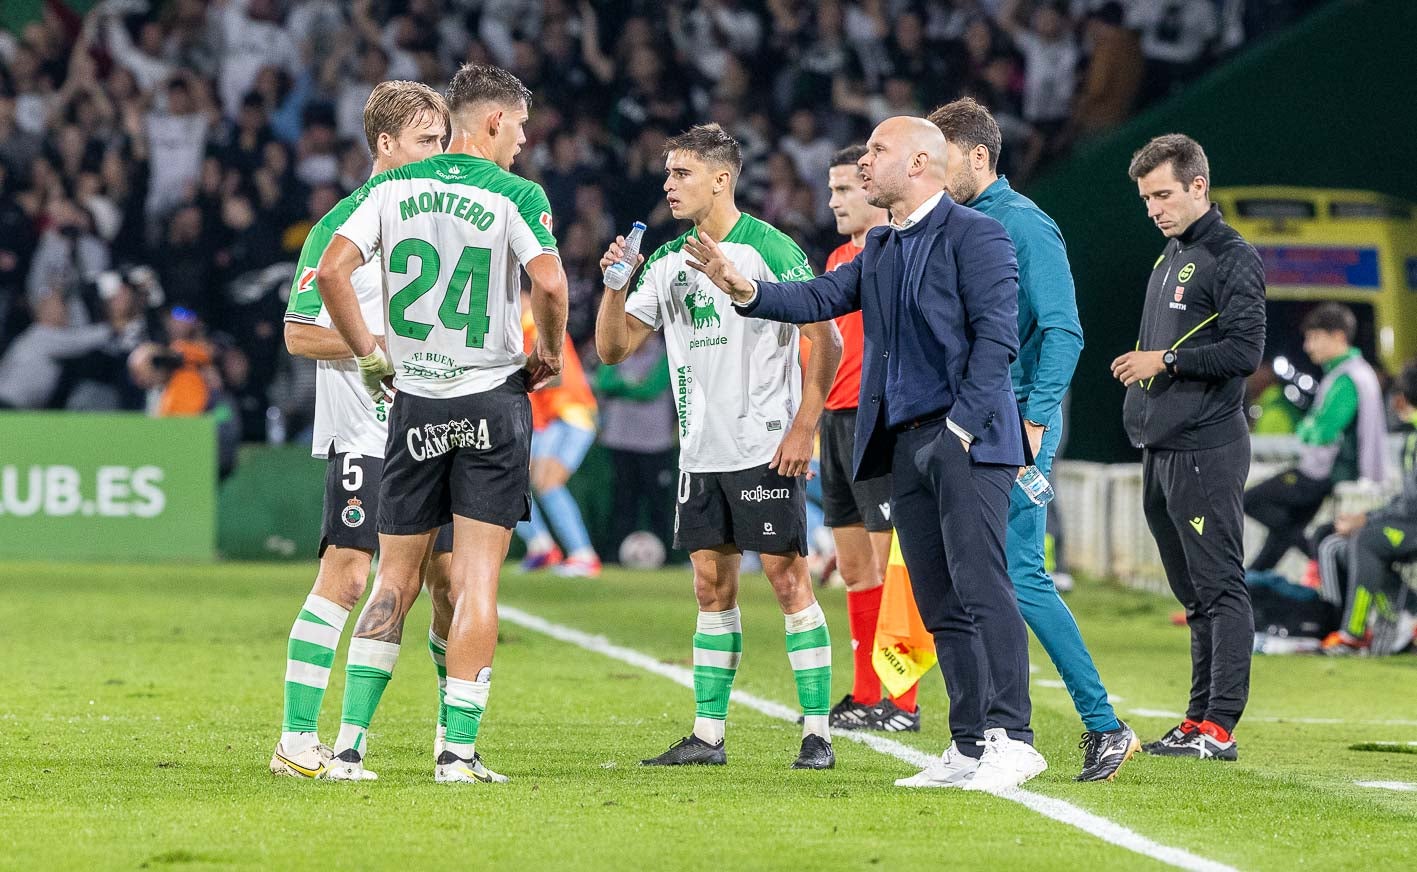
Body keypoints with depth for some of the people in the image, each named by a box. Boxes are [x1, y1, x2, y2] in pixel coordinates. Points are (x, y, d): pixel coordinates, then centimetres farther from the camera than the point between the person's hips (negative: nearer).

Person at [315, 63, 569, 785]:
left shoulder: (392, 188, 5)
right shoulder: (516, 195, -6)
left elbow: (331, 272, -5)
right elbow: (549, 284, -20)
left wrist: (370, 357, 6)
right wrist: (549, 355, -1)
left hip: (414, 403, 3)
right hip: (493, 402, -3)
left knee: (394, 581, 11)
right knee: (476, 582, 0)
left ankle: (350, 745, 4)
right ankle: (458, 749, -4)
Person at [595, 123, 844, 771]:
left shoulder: (767, 249, -9)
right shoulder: (667, 263, 11)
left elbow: (828, 342, -9)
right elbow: (612, 349, 13)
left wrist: (803, 427, -14)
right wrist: (615, 286, -4)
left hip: (765, 450, -7)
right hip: (700, 453, 7)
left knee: (788, 578, -6)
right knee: (712, 587, 8)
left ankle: (818, 734, -2)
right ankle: (708, 736, 12)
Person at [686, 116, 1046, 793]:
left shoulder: (975, 235, -6)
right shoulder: (881, 249, 19)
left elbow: (997, 335, -13)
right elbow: (821, 298, 11)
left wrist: (962, 426, -17)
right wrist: (744, 290, -6)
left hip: (966, 439, -8)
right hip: (906, 444, 8)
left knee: (979, 586, -15)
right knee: (938, 603, 6)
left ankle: (1010, 737, -17)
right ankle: (968, 748, 8)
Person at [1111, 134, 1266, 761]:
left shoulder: (1232, 258, -9)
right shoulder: (1169, 258, 20)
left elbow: (1245, 350, -17)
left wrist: (1166, 361, -14)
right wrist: (1138, 370, 16)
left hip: (1208, 450, -10)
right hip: (1161, 450, 10)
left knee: (1219, 587, -9)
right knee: (1194, 593, 12)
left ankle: (1220, 726, -11)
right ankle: (1199, 720, 15)